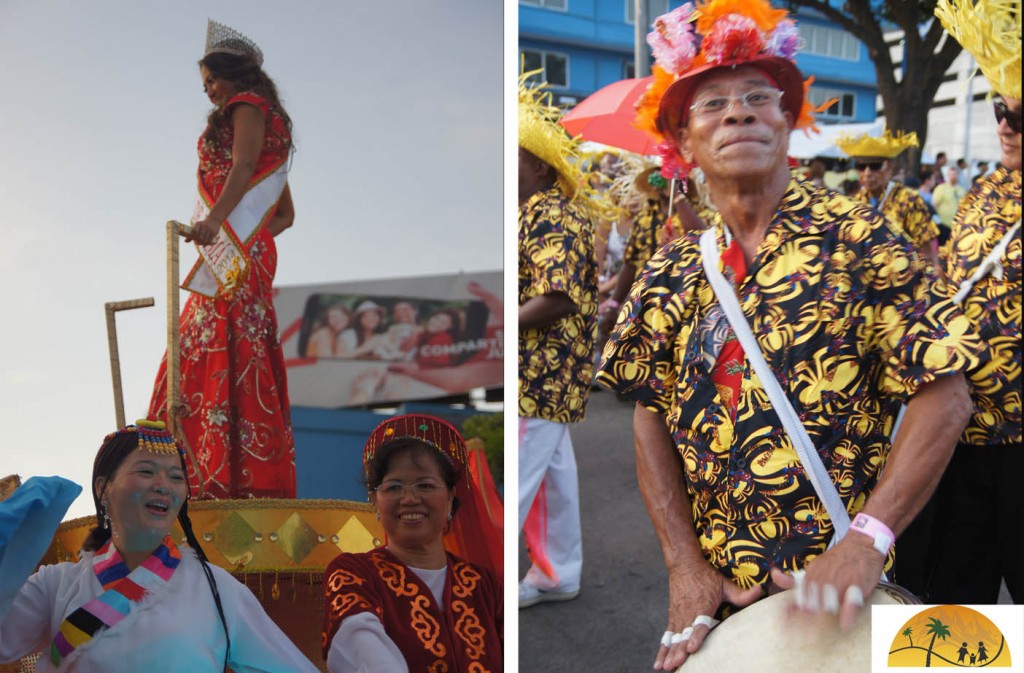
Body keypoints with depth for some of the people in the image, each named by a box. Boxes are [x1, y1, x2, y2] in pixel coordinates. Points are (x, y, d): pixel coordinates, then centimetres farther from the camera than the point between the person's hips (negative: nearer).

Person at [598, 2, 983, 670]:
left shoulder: (858, 240, -9)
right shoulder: (671, 272, 1)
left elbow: (945, 397, -13)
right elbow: (652, 420, 0)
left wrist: (867, 541, -22)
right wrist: (685, 566, -9)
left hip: (834, 584, -3)